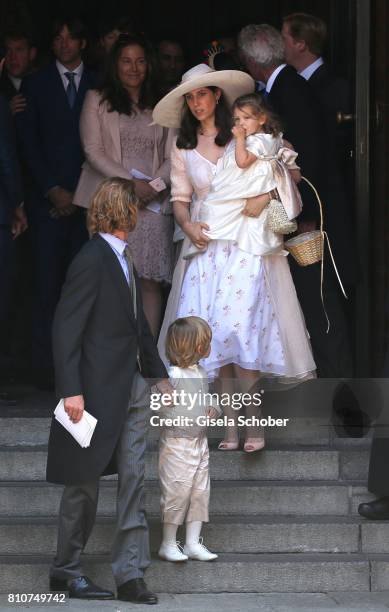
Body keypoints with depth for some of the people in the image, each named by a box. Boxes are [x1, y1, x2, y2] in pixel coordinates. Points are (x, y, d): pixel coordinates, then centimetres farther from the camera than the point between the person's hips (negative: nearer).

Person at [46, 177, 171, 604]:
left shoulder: (123, 259, 13)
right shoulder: (91, 260, -15)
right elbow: (65, 330, -18)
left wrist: (159, 374, 21)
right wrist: (71, 390, -23)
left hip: (133, 389, 8)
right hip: (98, 390, -8)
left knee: (132, 481, 4)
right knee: (84, 483, 3)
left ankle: (130, 575, 5)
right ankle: (66, 571, 16)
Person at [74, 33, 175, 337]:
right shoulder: (97, 100, 9)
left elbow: (172, 157, 10)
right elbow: (93, 151, 0)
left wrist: (155, 186, -10)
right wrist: (131, 183, -11)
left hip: (154, 205, 2)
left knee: (150, 283, -3)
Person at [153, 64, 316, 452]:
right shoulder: (183, 147, 11)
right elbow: (180, 197, 12)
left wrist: (265, 193, -15)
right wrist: (187, 225, -6)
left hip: (245, 243, -3)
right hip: (205, 244, 3)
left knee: (237, 324, -16)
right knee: (213, 331, -5)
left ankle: (251, 420, -10)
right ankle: (231, 420, 0)